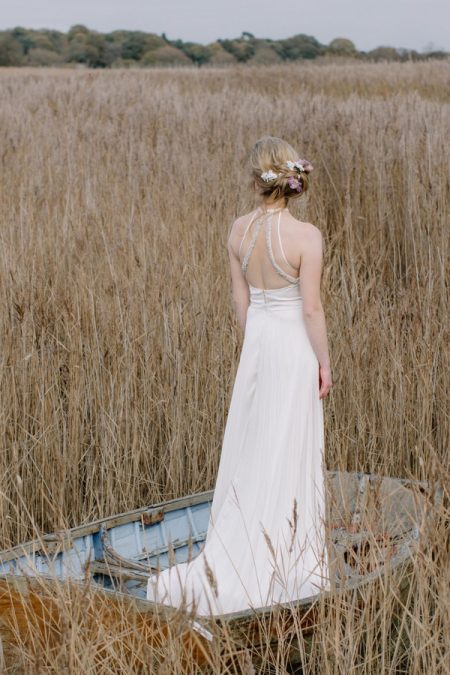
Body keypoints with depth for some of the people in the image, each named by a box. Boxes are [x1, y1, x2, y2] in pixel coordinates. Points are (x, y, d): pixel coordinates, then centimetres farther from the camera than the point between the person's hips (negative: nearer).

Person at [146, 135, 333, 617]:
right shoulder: (306, 236, -20)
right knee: (287, 452, 6)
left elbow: (241, 298, 4)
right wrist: (324, 362, -5)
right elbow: (311, 309, -17)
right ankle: (282, 557, 18)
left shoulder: (239, 230, -5)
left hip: (257, 342, 5)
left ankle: (241, 551, 29)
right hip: (295, 346, -5)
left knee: (251, 446, 17)